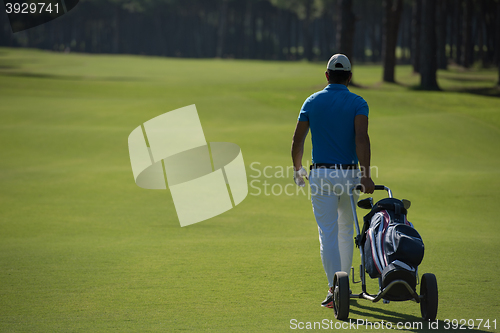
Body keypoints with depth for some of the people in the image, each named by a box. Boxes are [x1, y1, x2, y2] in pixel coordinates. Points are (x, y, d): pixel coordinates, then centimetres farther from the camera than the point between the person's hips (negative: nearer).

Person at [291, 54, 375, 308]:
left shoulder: (312, 101, 3)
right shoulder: (357, 103, -2)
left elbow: (297, 139, 2)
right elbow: (361, 137, -17)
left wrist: (297, 169, 18)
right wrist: (366, 175, -23)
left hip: (321, 175, 0)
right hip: (349, 174, 0)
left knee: (328, 233, -4)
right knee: (346, 230, 19)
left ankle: (335, 288, -16)